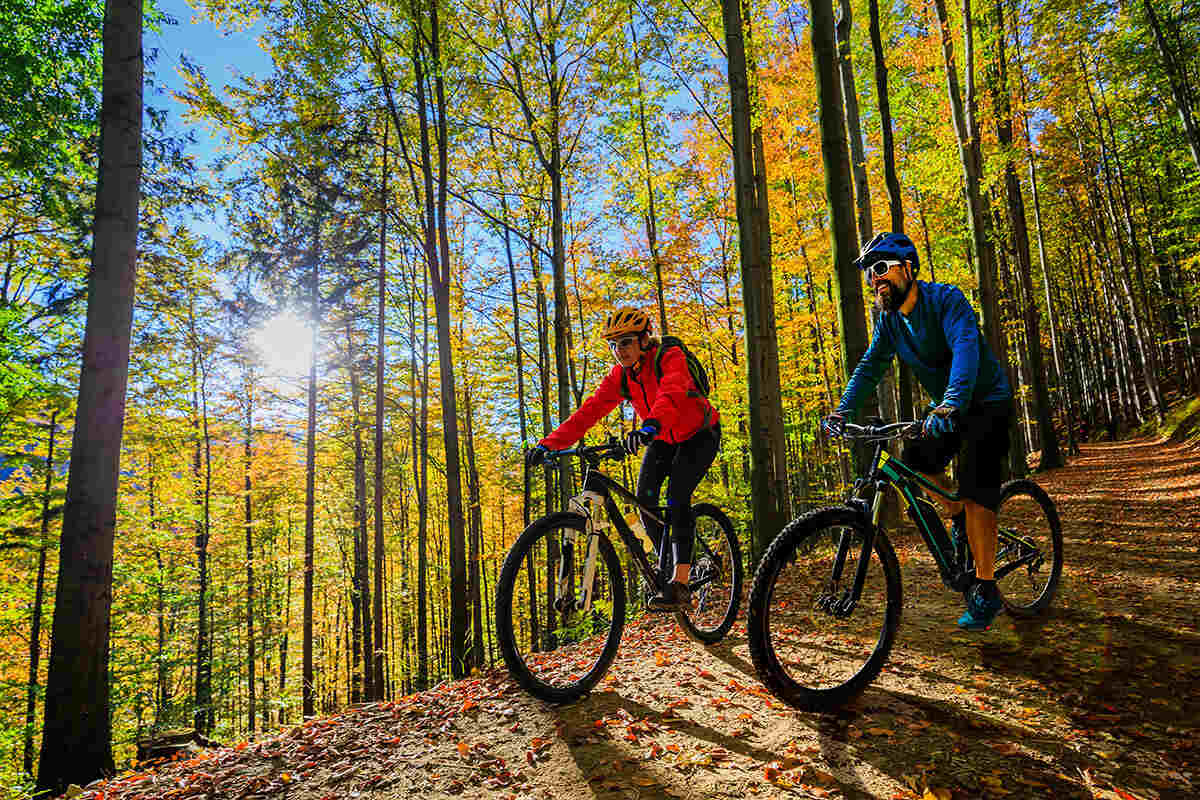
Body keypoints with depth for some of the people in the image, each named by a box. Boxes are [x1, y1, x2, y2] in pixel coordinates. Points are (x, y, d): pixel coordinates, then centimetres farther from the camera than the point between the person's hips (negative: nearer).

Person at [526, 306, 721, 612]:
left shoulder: (670, 357, -28)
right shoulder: (620, 375, -12)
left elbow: (671, 393, -49)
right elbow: (589, 410, -20)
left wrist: (650, 426, -69)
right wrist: (549, 443, -33)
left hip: (699, 435, -5)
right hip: (663, 440, 5)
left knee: (677, 497, -24)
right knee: (644, 499, -12)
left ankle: (680, 584, -20)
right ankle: (670, 566, 7)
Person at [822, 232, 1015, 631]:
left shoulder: (946, 299, -22)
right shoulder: (890, 320, -2)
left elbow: (965, 349, -37)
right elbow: (870, 366, -4)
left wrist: (951, 404, -53)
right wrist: (844, 409, -19)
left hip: (987, 403, -7)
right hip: (946, 410, 7)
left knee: (975, 493, -15)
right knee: (915, 458, -11)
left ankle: (985, 590, -5)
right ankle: (960, 520, 15)